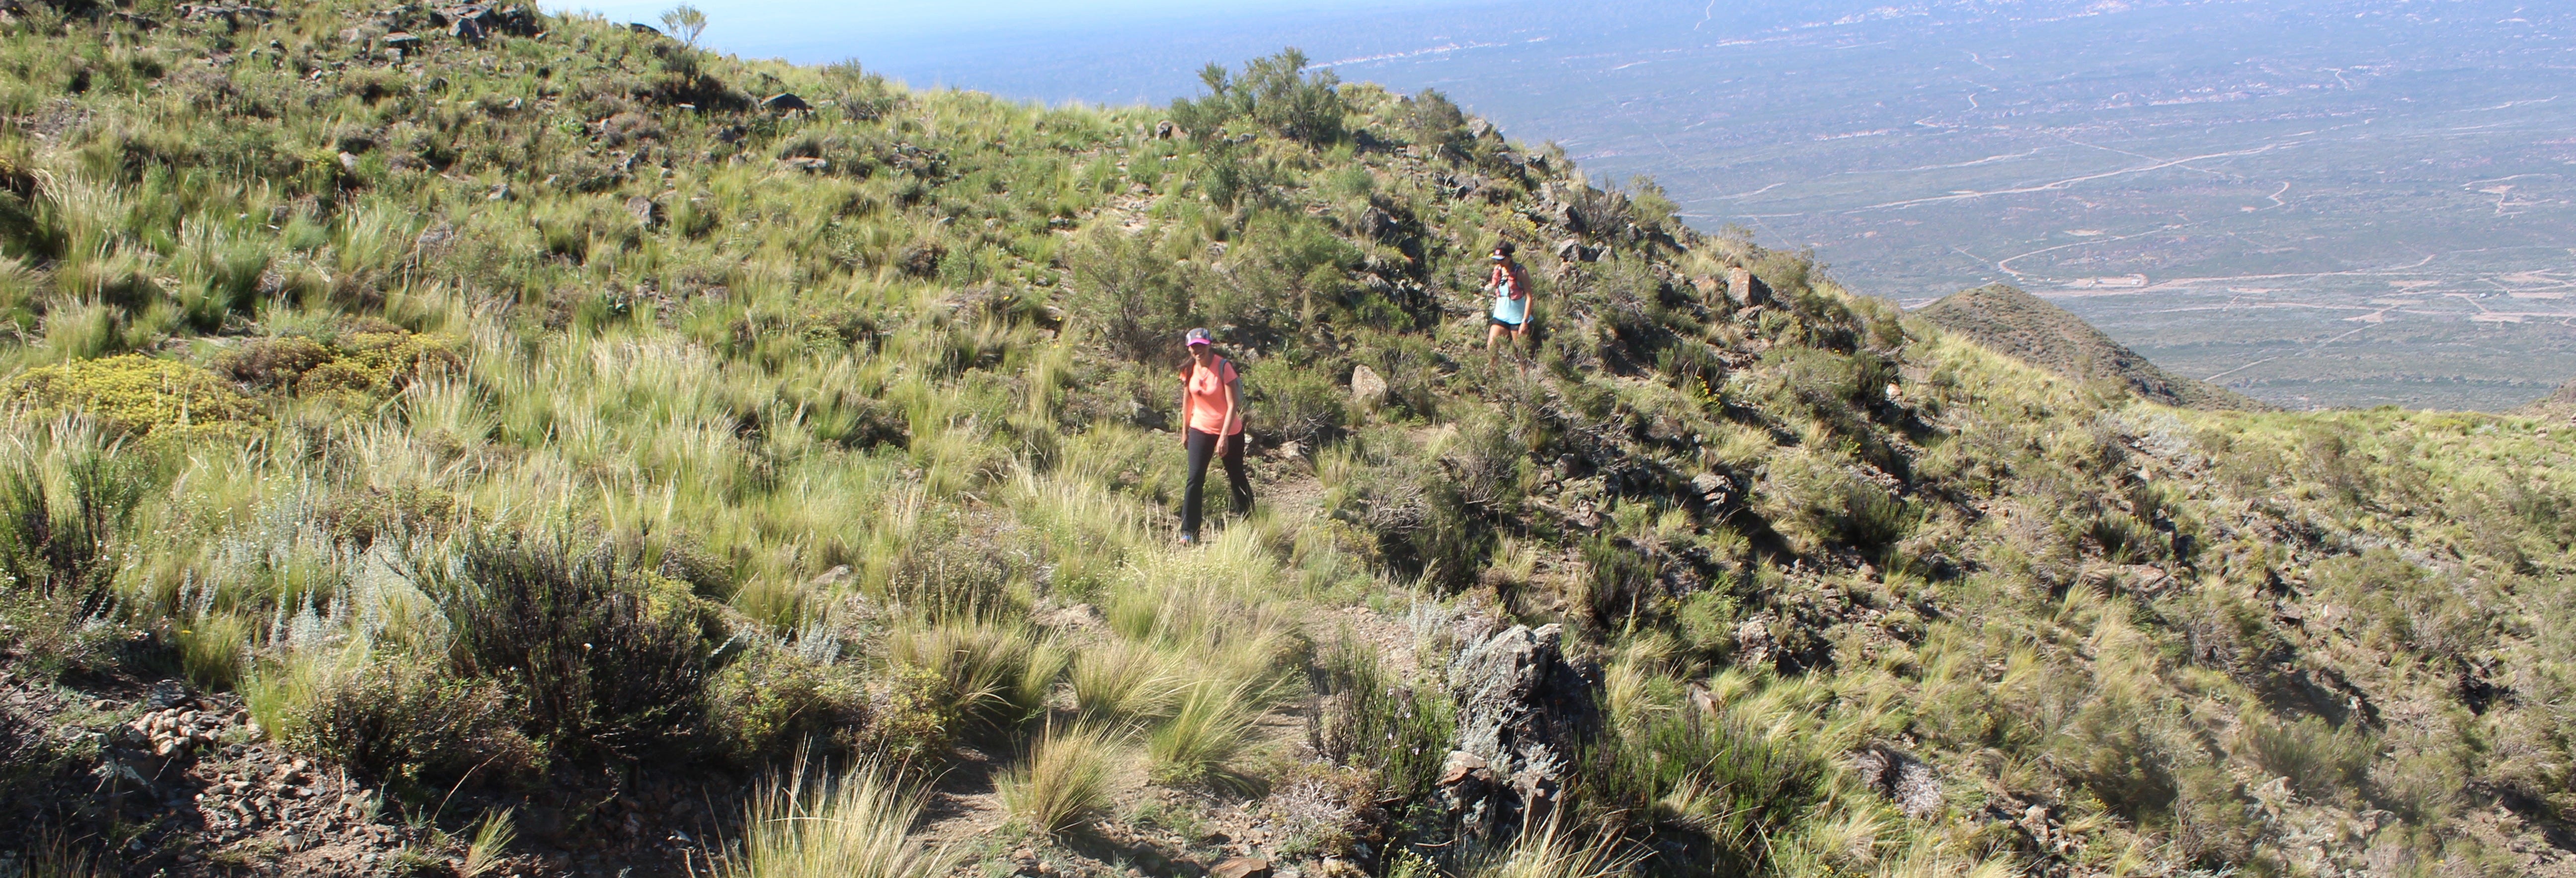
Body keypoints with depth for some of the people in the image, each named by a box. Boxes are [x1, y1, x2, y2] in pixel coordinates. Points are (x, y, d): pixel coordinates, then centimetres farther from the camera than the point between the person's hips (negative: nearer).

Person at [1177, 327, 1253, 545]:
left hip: (1230, 432, -3)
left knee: (1236, 478, 12)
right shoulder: (1190, 369, -4)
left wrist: (1224, 437, -25)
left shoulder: (1224, 367, -19)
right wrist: (1185, 430, 13)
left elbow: (1233, 405, -20)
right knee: (1195, 480, -6)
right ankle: (1188, 533, -4)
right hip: (1200, 430, 3)